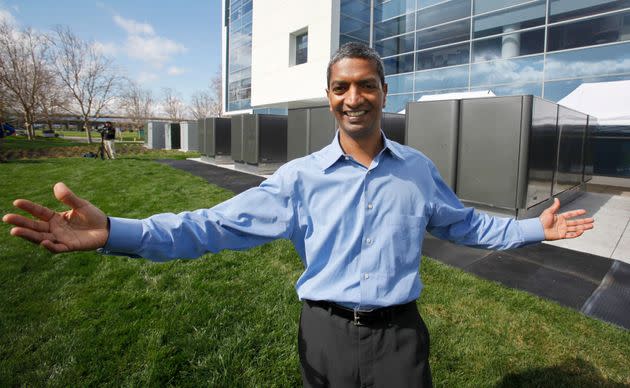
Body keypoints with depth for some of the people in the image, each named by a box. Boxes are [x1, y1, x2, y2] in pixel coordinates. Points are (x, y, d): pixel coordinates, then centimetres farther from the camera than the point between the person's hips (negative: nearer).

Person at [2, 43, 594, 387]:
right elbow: (220, 225, -15)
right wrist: (114, 232, -24)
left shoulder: (417, 169, -1)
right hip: (326, 334, 0)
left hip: (398, 333, 1)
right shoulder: (301, 178, -9)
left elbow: (465, 224, 12)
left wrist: (532, 229, 7)